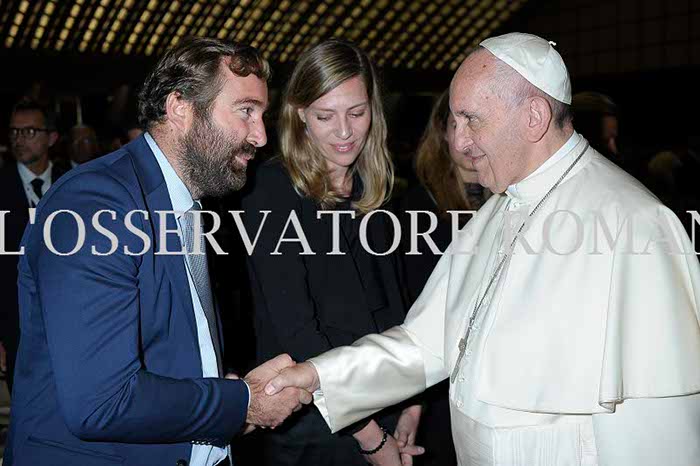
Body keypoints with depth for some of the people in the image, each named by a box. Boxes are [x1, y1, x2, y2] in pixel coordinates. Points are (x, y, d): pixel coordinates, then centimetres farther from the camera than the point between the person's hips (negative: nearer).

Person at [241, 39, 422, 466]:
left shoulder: (372, 189, 5)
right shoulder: (273, 192, -13)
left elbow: (392, 304, 10)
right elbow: (292, 327, -17)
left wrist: (412, 404, -1)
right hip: (310, 429, -5)